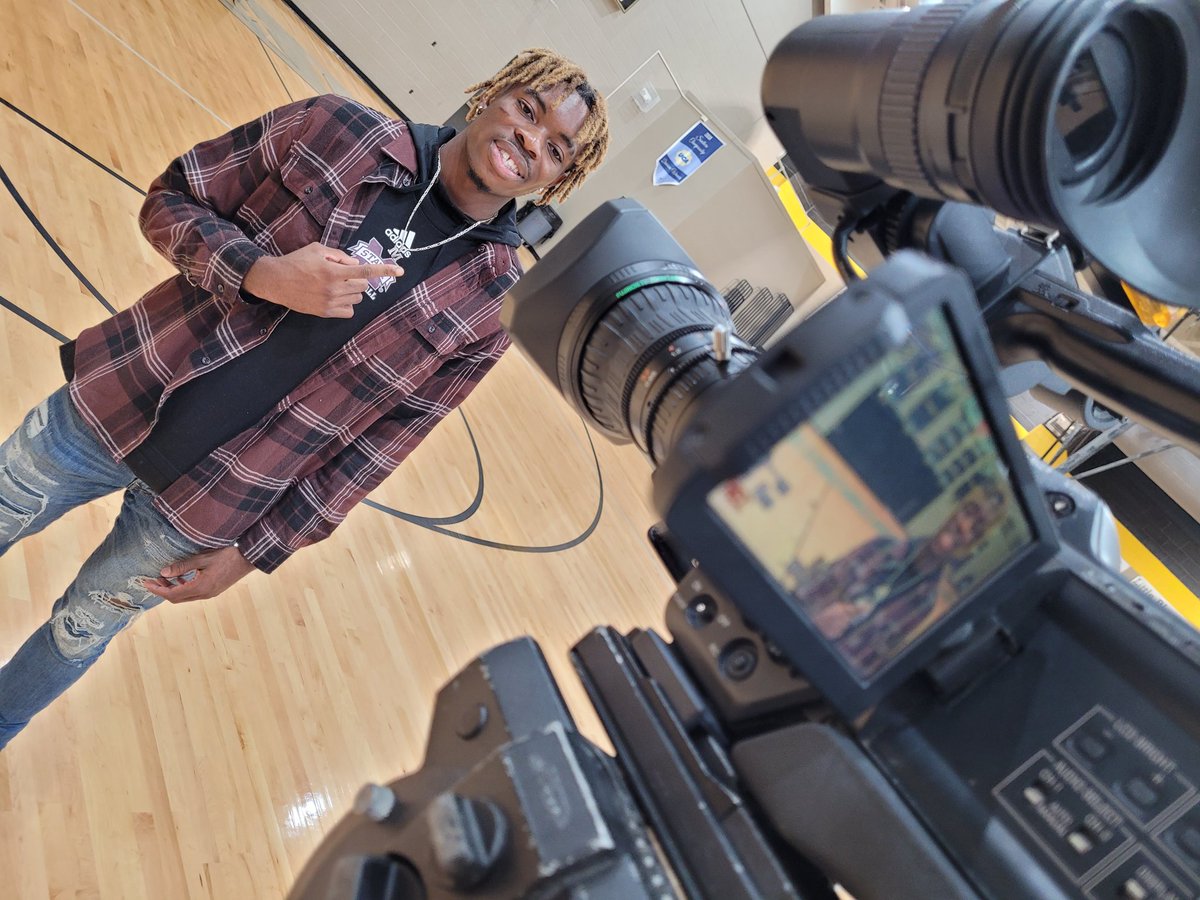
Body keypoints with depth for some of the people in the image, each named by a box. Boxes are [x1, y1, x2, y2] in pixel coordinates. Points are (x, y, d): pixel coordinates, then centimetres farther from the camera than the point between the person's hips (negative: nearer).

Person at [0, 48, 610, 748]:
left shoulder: (496, 306, -13)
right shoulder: (337, 128, -9)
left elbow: (378, 444, -8)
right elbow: (171, 198, -3)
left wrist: (254, 552, -6)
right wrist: (262, 273, -24)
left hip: (202, 511, -1)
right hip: (110, 402, 2)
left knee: (81, 630, 22)